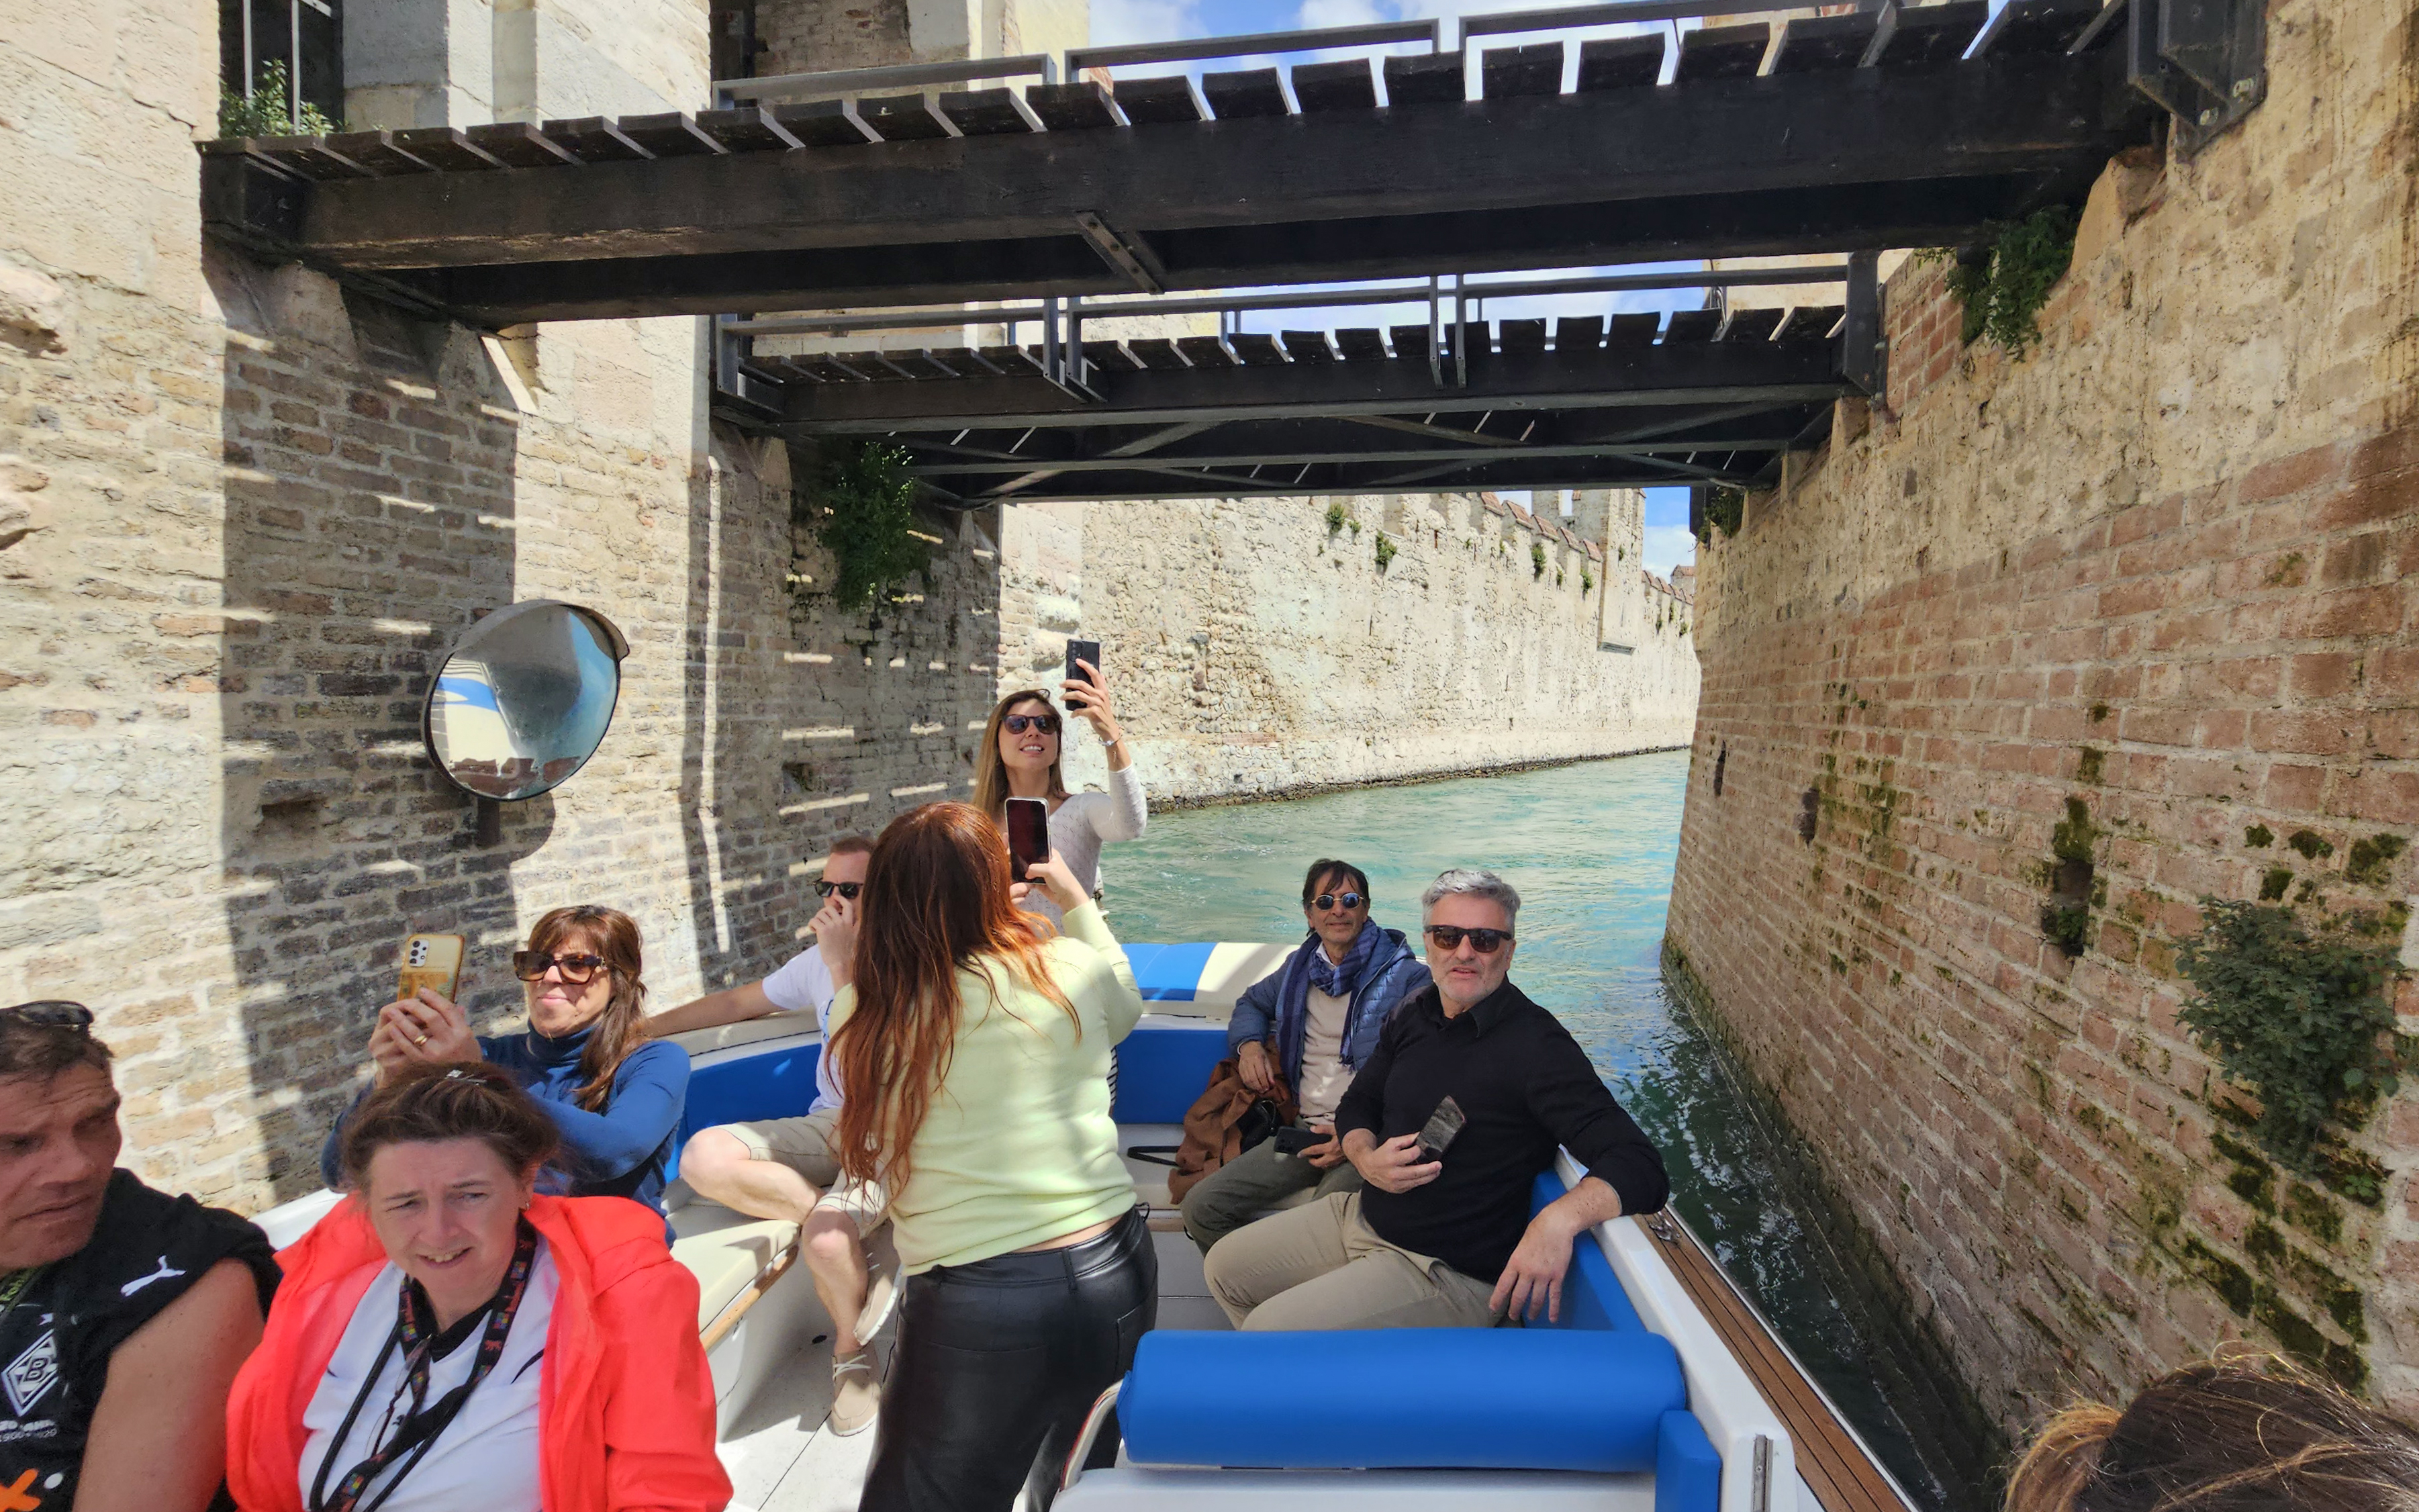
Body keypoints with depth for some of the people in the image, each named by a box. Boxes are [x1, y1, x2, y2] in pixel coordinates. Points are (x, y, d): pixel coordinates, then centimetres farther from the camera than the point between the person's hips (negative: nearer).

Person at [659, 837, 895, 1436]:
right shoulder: (819, 961, 12)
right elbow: (739, 1002, 25)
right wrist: (645, 1027, 29)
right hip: (829, 1125, 7)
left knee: (828, 1239, -33)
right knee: (704, 1158, -20)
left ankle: (850, 1352, 0)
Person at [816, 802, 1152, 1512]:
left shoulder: (875, 1010, -9)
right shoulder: (1072, 967, -4)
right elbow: (1125, 1003, 20)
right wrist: (1073, 894, 28)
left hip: (980, 1309, -3)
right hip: (1118, 1274, 4)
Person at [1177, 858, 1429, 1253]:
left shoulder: (1407, 977, -3)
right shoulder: (1301, 966, 15)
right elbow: (1252, 1002, 35)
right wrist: (1248, 1044, 11)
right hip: (1305, 1128, 6)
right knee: (1200, 1207, -9)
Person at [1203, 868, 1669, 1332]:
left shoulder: (1536, 1044, -21)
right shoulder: (1413, 1017, 3)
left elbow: (1639, 1168, -28)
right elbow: (1357, 1105, 16)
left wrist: (1560, 1218, -48)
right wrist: (1366, 1159, -8)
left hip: (1449, 1272, -7)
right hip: (1362, 1216, 8)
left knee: (1266, 1329, -18)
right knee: (1225, 1267, 14)